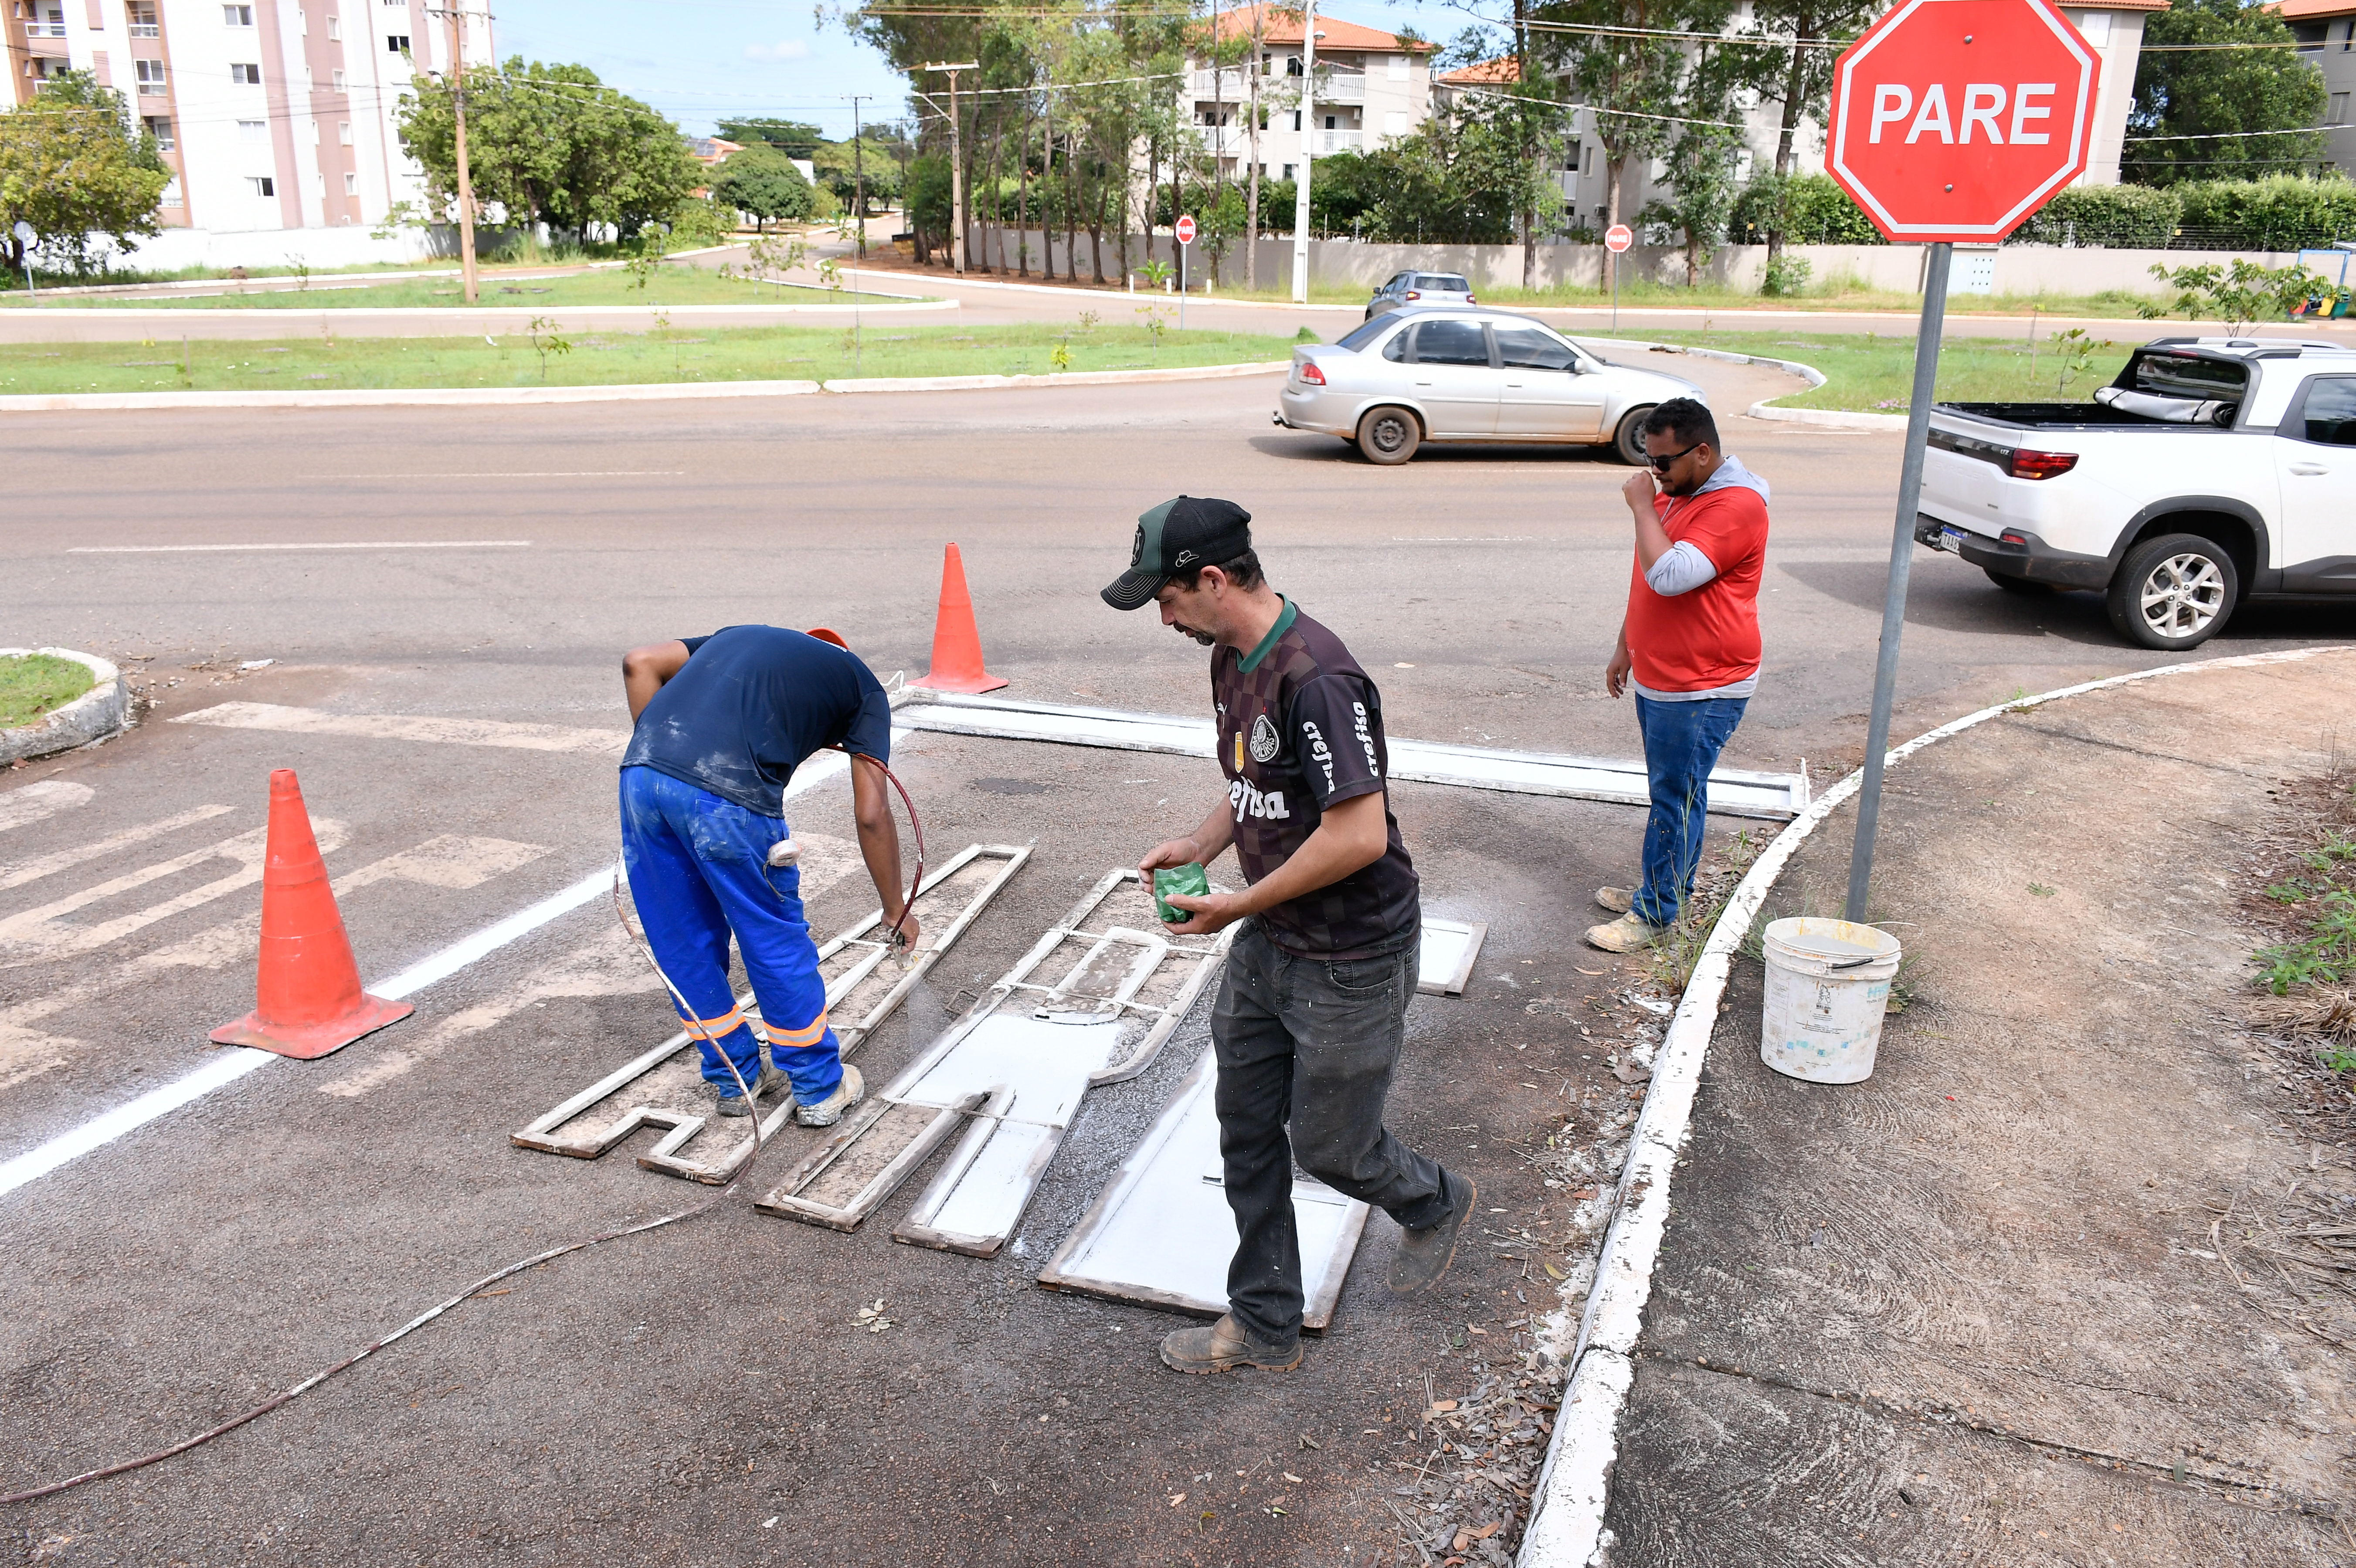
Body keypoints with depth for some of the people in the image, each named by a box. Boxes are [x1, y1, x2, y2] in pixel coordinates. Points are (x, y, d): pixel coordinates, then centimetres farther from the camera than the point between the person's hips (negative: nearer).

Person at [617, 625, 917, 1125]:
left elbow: (640, 662, 18)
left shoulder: (740, 635, 34)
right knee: (777, 944, 15)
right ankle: (820, 1088, 30)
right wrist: (897, 910, 23)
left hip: (642, 772, 5)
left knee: (685, 945, 21)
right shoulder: (863, 686, 21)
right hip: (728, 796, -5)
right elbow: (871, 814, 13)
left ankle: (735, 1080, 36)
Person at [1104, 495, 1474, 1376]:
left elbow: (1359, 836, -30)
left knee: (1329, 1145, 8)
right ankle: (1264, 1325, 31)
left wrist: (1238, 906, -20)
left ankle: (1435, 1205, 41)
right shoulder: (1231, 659, 4)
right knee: (1247, 1131, 14)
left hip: (1352, 962, -9)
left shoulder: (1318, 680, -28)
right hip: (1268, 945, 9)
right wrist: (1200, 845, -1)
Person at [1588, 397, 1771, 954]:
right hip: (1658, 679, 9)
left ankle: (1654, 914, 6)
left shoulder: (1736, 506, -20)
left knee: (1676, 798, -2)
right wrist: (1626, 648, 23)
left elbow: (1670, 576, -31)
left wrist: (1641, 506, -22)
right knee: (1668, 793, 18)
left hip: (1702, 690, -9)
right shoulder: (1674, 493, 12)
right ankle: (1659, 886, 29)